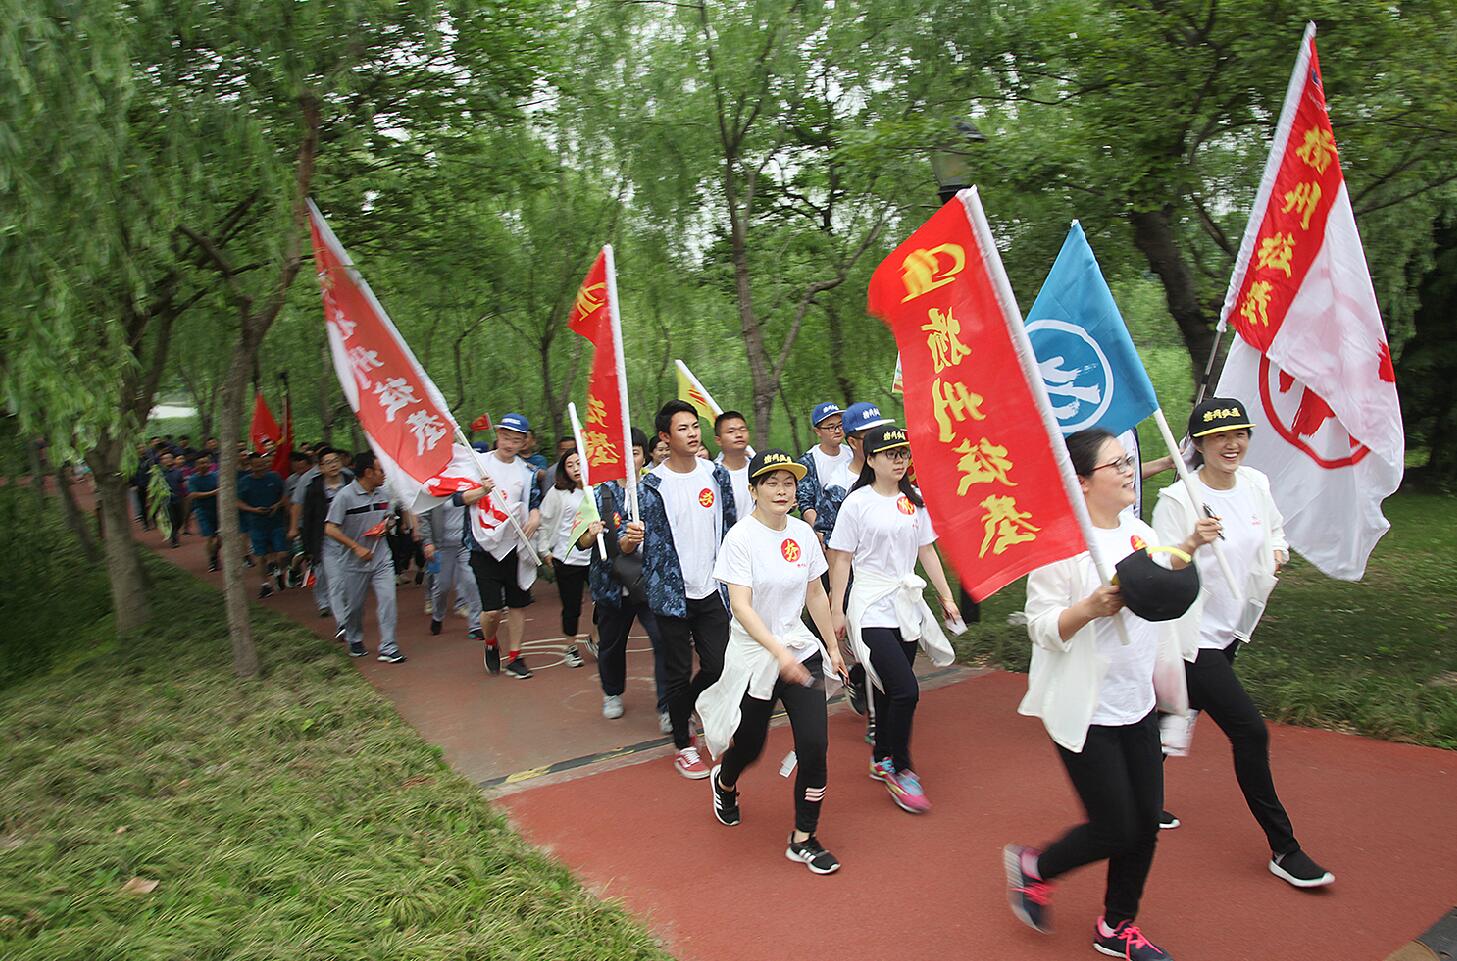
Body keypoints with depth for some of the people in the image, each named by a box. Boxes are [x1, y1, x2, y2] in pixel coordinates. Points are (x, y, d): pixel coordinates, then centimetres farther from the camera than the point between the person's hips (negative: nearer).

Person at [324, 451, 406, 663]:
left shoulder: (383, 491, 2)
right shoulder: (345, 495, -15)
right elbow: (330, 529, -16)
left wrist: (386, 526, -5)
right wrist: (356, 547, -18)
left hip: (381, 558, 3)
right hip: (354, 562, -3)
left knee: (387, 599, -8)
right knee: (354, 605, 12)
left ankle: (388, 647, -1)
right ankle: (355, 641, 37)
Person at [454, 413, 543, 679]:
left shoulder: (527, 471, 7)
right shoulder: (478, 463, -2)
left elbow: (534, 502, 11)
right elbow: (457, 498, -4)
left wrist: (535, 516, -11)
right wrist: (480, 491, -22)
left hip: (518, 547, 3)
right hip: (485, 547, -3)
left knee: (518, 604, 8)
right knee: (491, 609, -7)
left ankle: (514, 657, 21)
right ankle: (491, 645, 23)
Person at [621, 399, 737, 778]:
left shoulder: (716, 475, 2)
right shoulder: (652, 485, -9)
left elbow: (729, 529, 13)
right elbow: (628, 543, -8)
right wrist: (630, 538, -32)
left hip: (711, 590, 4)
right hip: (671, 592, -4)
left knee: (719, 665, 6)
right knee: (680, 672, 5)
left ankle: (680, 715, 35)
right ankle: (683, 745, 24)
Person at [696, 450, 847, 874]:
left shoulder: (803, 533, 0)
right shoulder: (741, 537, -16)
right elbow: (741, 606, -24)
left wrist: (833, 646, 14)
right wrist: (779, 652, -34)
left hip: (801, 648, 4)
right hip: (753, 653, -4)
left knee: (815, 745, -5)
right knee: (749, 746, 12)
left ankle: (803, 839, 14)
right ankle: (723, 781, 49)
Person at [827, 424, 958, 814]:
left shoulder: (914, 500, 8)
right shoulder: (857, 502, -8)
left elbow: (927, 551, 14)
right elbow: (840, 559, -6)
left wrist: (946, 597, 12)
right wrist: (837, 611, -6)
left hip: (907, 604, 6)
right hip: (872, 609, -6)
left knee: (892, 689, 12)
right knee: (906, 690, -13)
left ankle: (882, 759, 31)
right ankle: (901, 771, 5)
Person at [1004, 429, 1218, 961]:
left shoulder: (1138, 530, 5)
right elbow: (1042, 627, -19)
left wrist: (1189, 548, 11)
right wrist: (1090, 608, -35)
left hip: (1137, 703, 8)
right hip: (1085, 712, -8)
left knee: (1146, 822, 13)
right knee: (1115, 831, -1)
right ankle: (1031, 867, 28)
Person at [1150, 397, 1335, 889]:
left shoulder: (1256, 484, 1)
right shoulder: (1177, 501, -20)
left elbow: (1275, 528, 20)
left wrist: (1277, 550, 1)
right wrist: (1192, 545, -36)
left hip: (1231, 631, 7)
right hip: (1192, 640, -7)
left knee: (1179, 722, 20)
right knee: (1250, 732, -7)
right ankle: (1283, 849, 9)